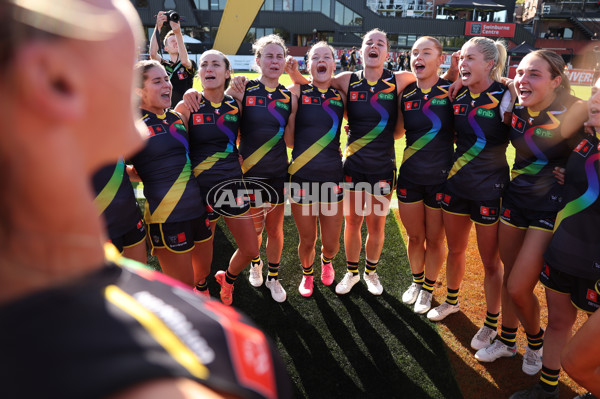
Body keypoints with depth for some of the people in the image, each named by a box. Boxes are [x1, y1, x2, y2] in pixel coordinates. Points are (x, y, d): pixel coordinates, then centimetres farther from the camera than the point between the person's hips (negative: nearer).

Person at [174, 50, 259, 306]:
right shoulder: (186, 108, -6)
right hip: (201, 187, -3)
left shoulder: (237, 105, 3)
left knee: (250, 250, 8)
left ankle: (228, 278, 40)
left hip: (232, 184, 3)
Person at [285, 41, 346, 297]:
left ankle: (326, 261, 45)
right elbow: (288, 139, -6)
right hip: (302, 177, -1)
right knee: (307, 241, 9)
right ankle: (307, 273, 42)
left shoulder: (341, 95, 4)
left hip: (332, 177, 2)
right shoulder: (297, 91, -2)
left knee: (331, 243, 7)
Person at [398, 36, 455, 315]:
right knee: (414, 236, 16)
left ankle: (428, 288, 35)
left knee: (434, 239, 11)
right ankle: (416, 281, 41)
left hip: (441, 177, -3)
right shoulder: (405, 94, 1)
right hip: (410, 176, 3)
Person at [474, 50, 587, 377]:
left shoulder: (575, 110, -16)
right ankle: (507, 340, 38)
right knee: (509, 276, 16)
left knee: (518, 288, -5)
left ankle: (536, 341, 27)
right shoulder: (515, 109, -2)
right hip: (515, 199, 5)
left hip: (551, 206, -5)